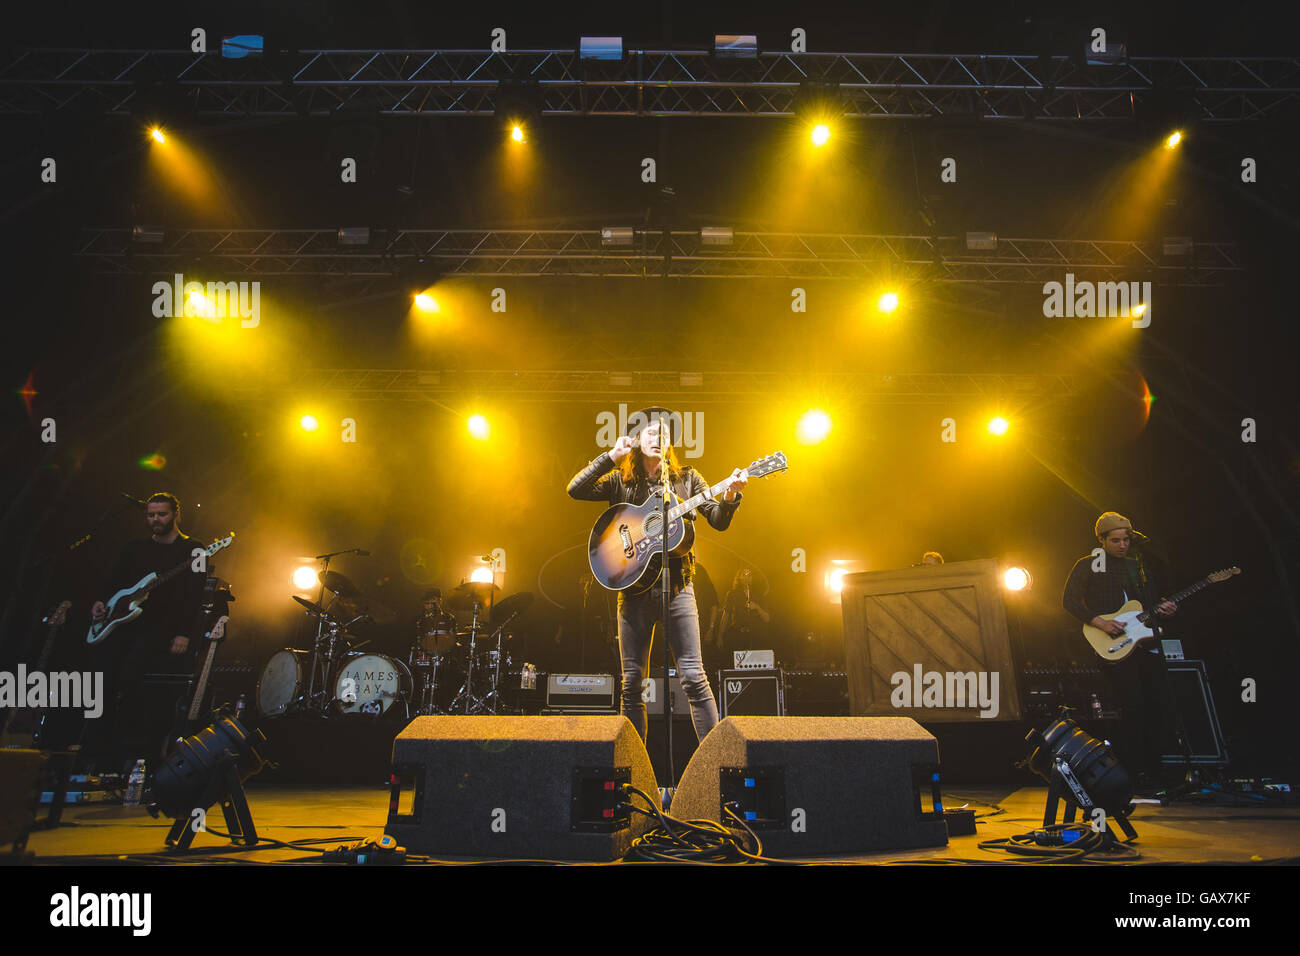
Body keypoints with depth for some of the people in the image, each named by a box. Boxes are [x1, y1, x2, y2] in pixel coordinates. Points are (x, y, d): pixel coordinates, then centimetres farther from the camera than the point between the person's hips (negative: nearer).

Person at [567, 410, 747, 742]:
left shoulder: (686, 479, 12)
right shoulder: (621, 481, 12)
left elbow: (718, 520, 4)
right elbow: (575, 490, -1)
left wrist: (729, 495, -17)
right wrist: (611, 457, -5)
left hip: (676, 583, -1)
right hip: (633, 585, 1)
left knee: (693, 676, -8)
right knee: (631, 681, 3)